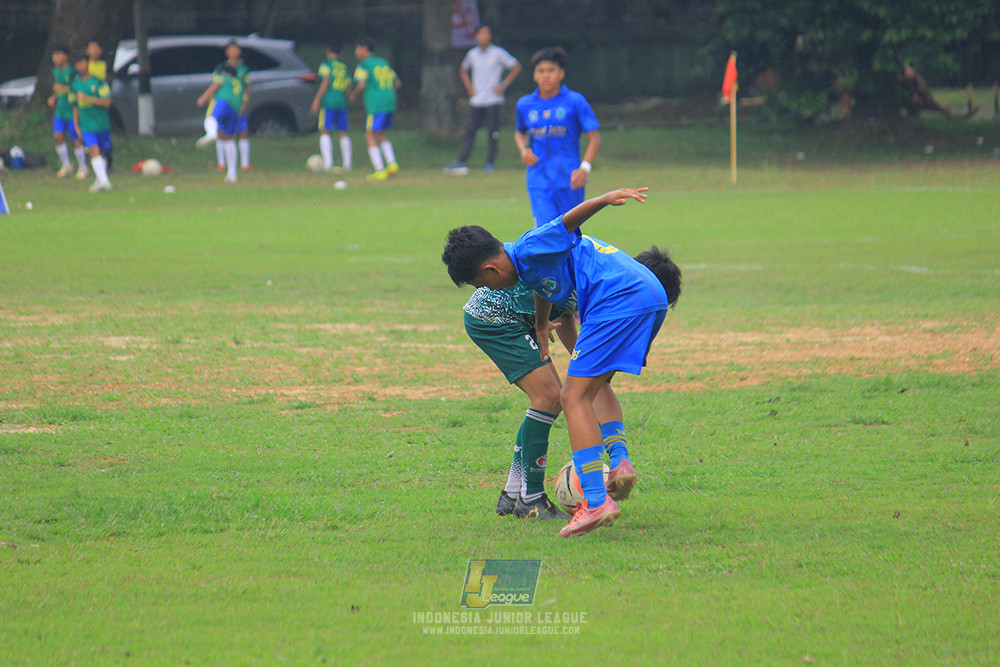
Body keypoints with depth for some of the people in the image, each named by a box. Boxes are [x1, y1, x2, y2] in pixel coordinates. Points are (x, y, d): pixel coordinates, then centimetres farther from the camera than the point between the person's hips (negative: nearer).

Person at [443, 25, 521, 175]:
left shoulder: (498, 53, -3)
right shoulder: (472, 54, 7)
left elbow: (516, 67, 4)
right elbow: (463, 71, 25)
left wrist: (504, 85, -3)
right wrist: (469, 88, 11)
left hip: (493, 100, -3)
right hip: (476, 100, 3)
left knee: (493, 132, -4)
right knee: (470, 130, -2)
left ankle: (490, 163, 5)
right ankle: (461, 162, -3)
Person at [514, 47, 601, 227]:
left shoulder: (575, 101, -3)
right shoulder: (525, 104, 8)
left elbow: (594, 137, -2)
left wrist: (585, 167, -16)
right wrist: (524, 151, 5)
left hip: (569, 180, -1)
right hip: (538, 182, 1)